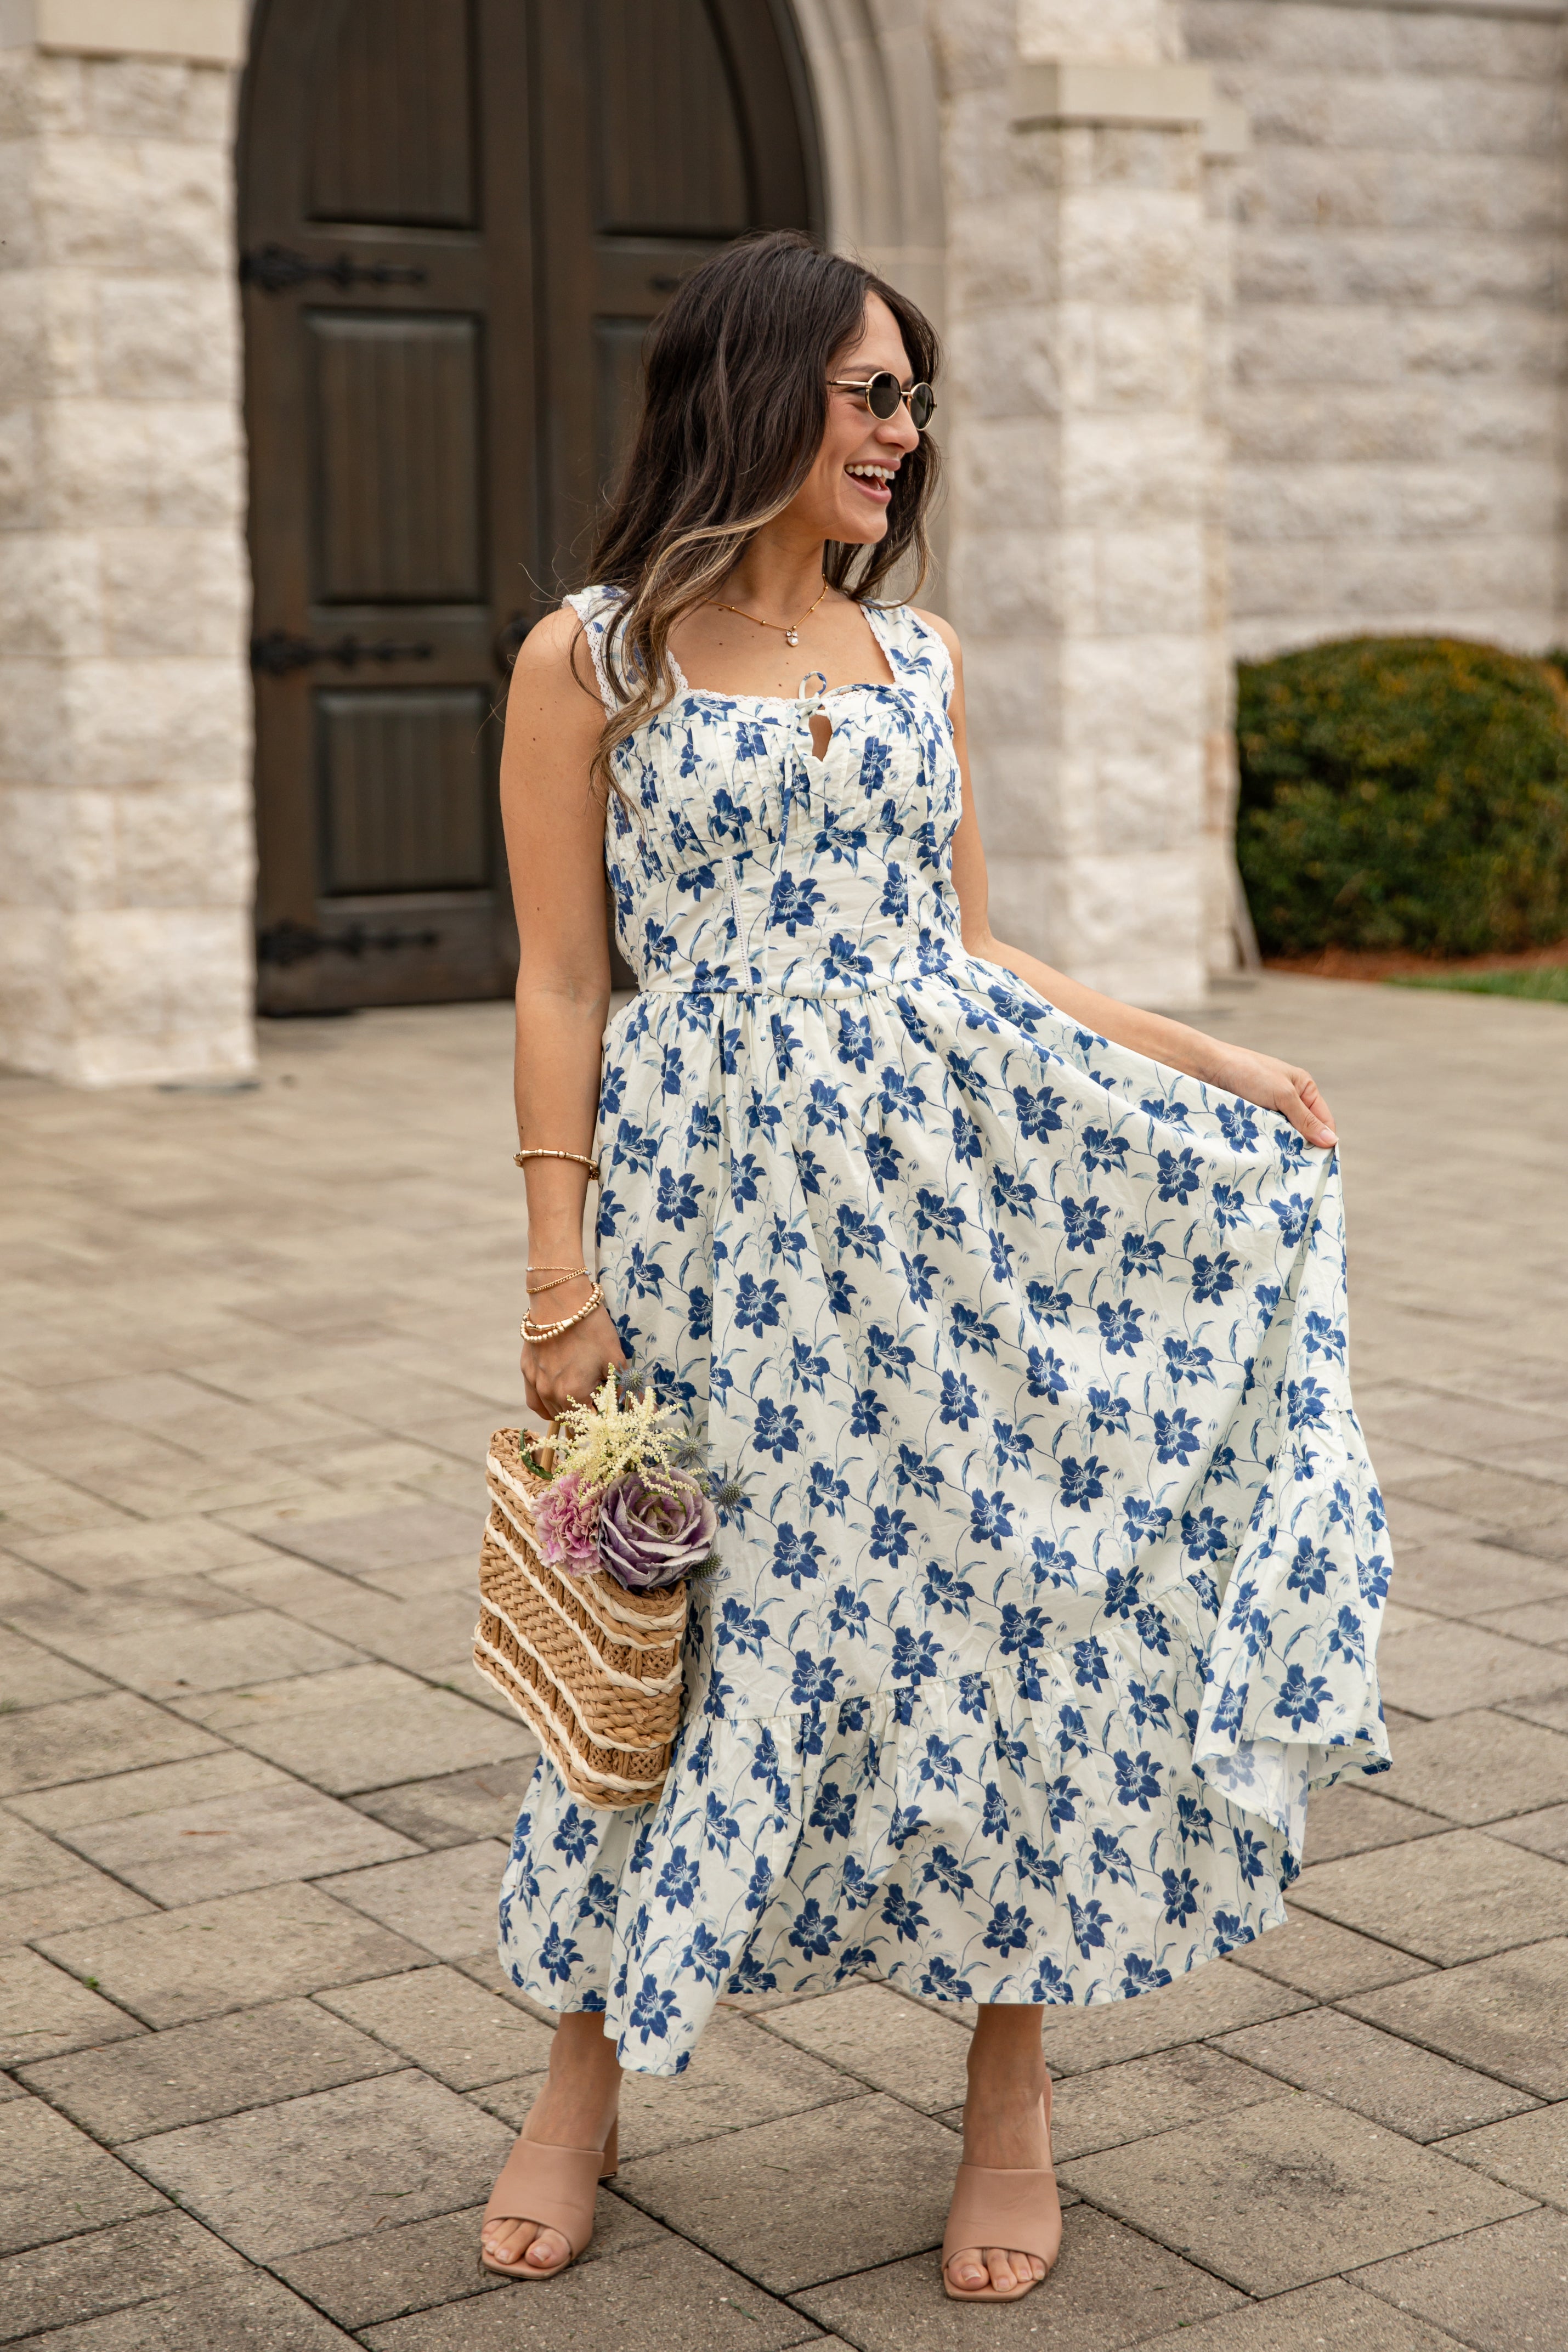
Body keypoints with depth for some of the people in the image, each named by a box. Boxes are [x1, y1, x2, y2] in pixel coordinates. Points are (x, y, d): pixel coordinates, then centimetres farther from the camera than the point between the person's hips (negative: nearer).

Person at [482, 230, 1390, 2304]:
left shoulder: (922, 655, 12)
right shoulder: (591, 659, 0)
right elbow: (563, 987, -2)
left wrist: (1211, 1062, 11)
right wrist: (560, 1280, -7)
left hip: (954, 1172, 4)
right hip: (719, 1194, -3)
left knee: (1005, 1598, 2)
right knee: (702, 1623, 3)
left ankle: (1011, 2097, 18)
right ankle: (586, 2080, 24)